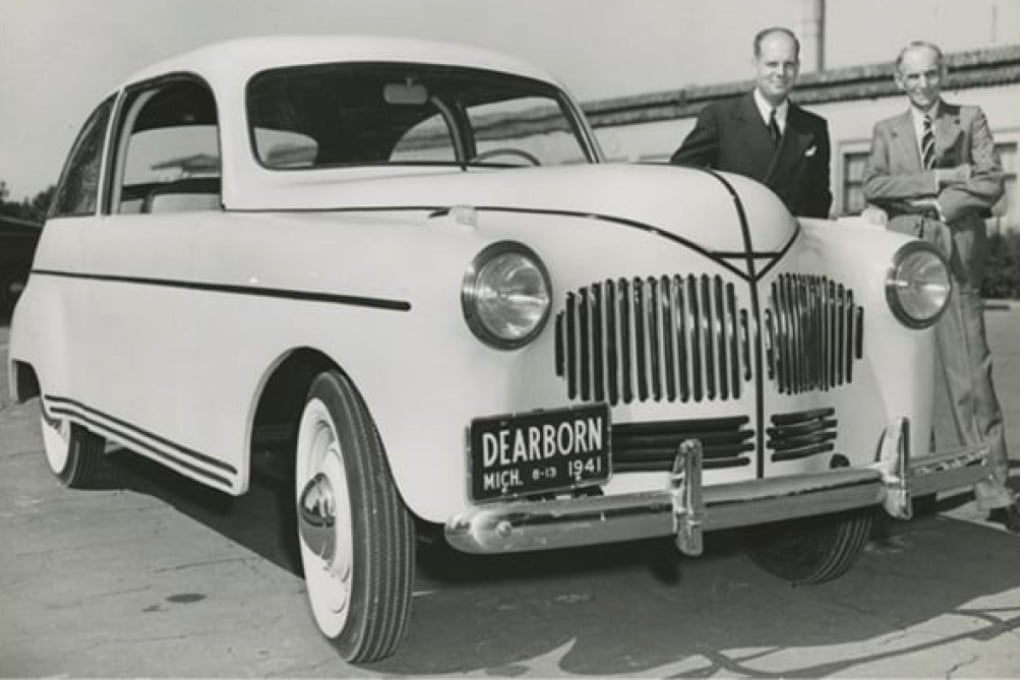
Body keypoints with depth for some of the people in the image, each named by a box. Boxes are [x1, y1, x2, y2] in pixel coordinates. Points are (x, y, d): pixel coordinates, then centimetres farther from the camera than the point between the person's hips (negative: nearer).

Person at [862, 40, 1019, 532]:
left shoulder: (970, 120, 13)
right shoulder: (886, 131, 17)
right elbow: (872, 188, -1)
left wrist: (930, 203, -8)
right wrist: (940, 180, -9)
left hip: (956, 257, -2)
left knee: (970, 374, -7)